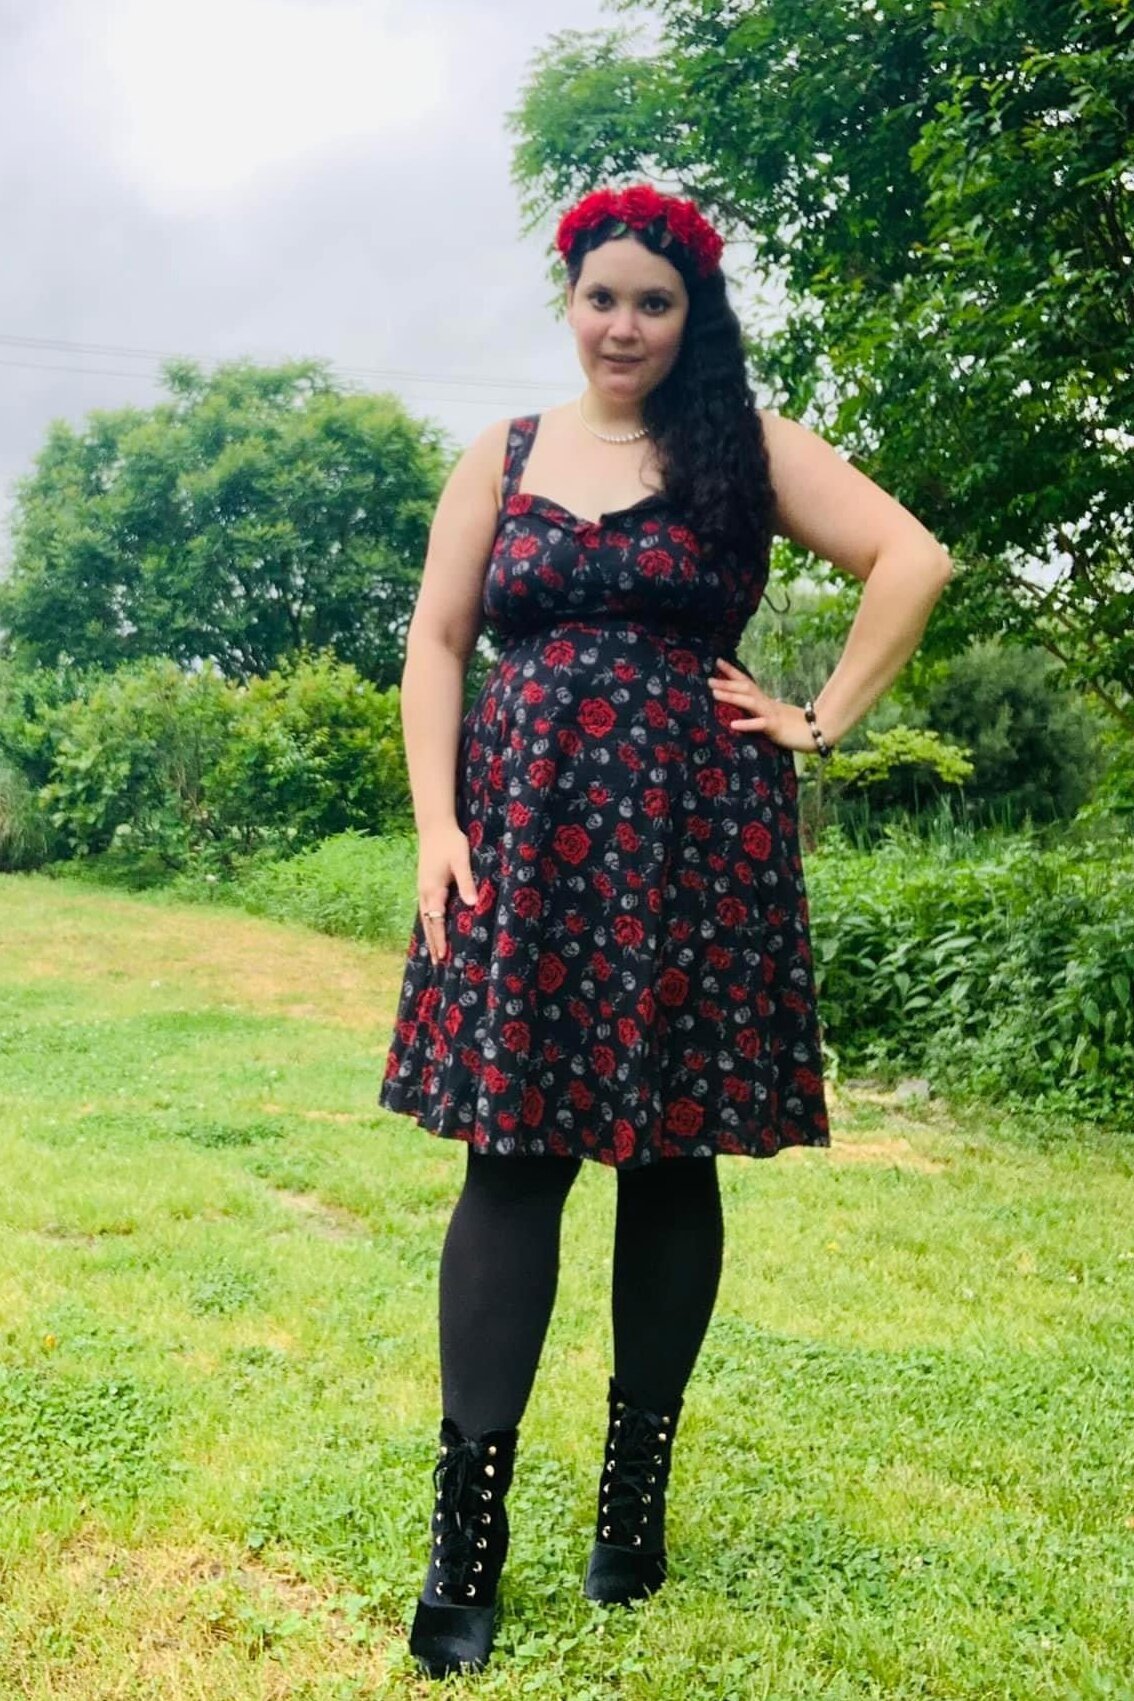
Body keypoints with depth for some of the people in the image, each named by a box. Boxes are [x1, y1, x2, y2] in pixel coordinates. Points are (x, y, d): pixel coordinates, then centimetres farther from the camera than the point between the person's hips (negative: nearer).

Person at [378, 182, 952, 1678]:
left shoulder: (748, 447, 6)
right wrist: (436, 824, -3)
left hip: (695, 843, -1)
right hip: (527, 839, 1)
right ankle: (467, 1530, 1)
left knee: (673, 1157, 4)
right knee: (512, 1158, -4)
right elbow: (436, 643, 8)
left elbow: (912, 559, -1)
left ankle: (638, 1487, 19)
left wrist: (824, 722, -4)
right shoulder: (503, 457, 12)